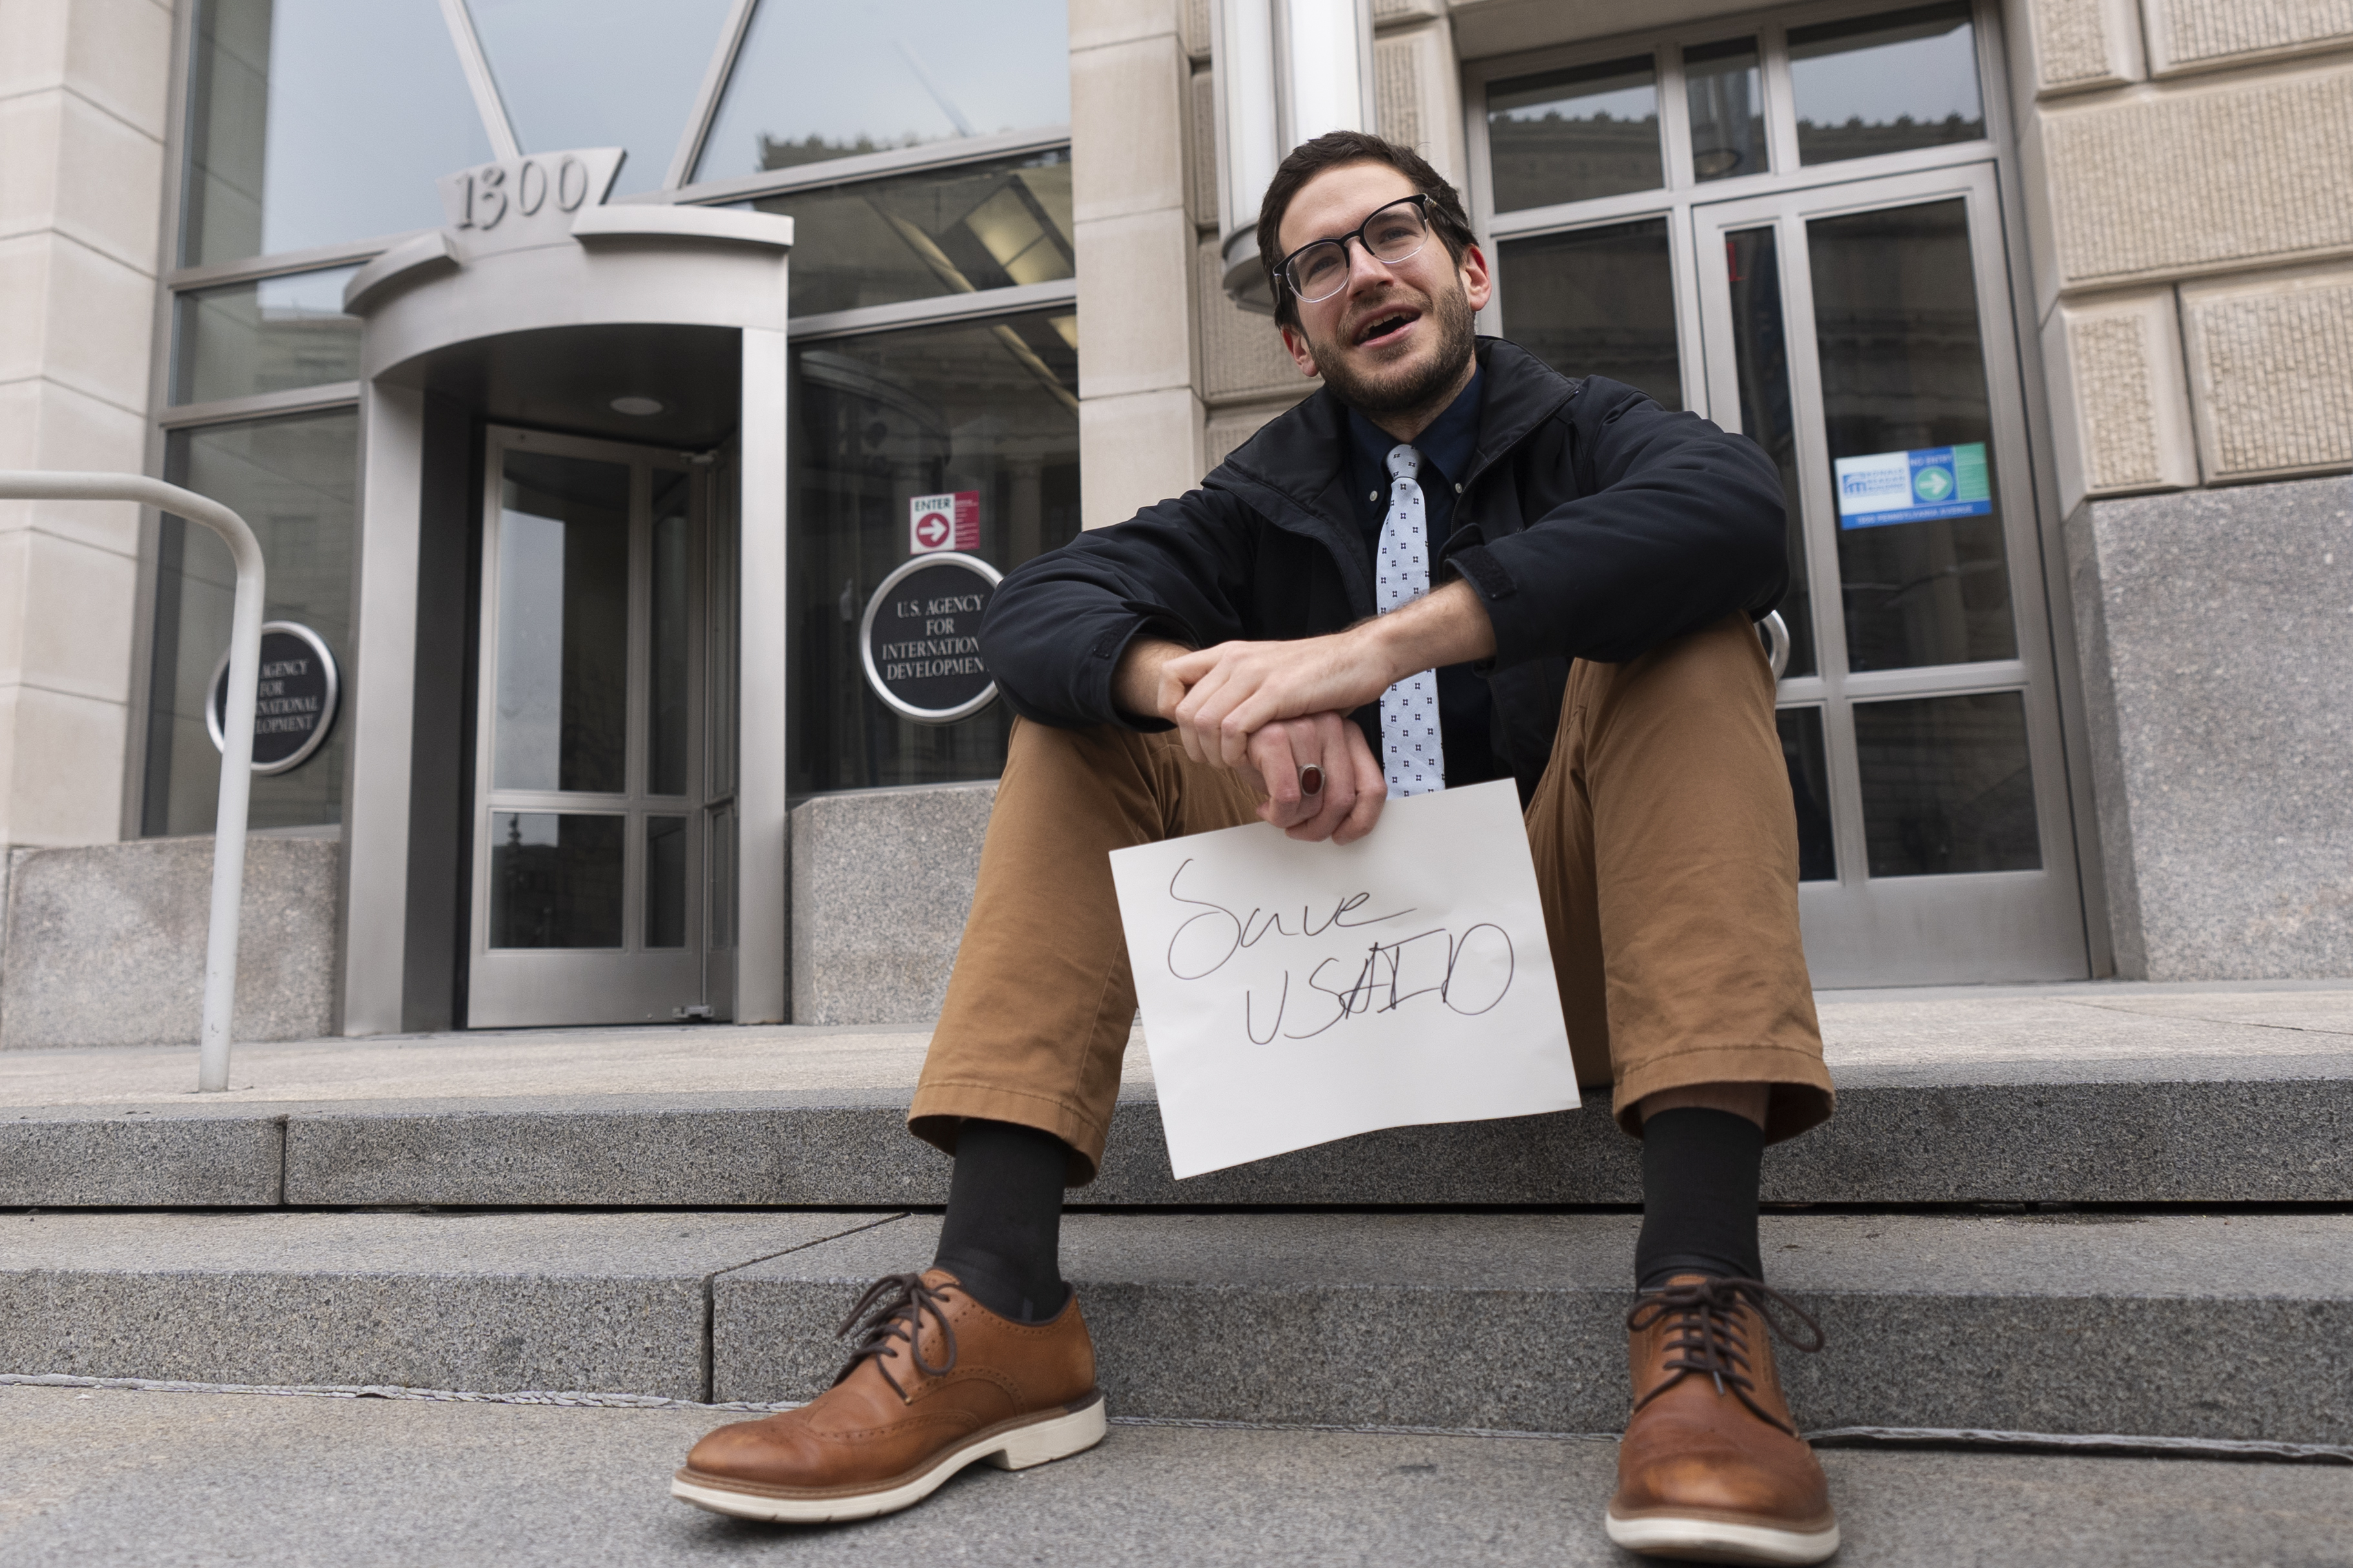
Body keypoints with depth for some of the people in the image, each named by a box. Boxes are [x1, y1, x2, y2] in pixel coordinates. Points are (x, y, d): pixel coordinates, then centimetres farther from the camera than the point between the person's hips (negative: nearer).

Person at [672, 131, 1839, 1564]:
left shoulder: (1581, 435, 4)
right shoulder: (1269, 500, 11)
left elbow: (1737, 508, -23)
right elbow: (1034, 611, -6)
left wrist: (1383, 645, -35)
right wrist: (1212, 686, -30)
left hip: (1563, 930, -2)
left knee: (1683, 632, -23)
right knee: (1085, 718, -10)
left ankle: (1701, 1300, -38)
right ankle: (1000, 1309, -23)